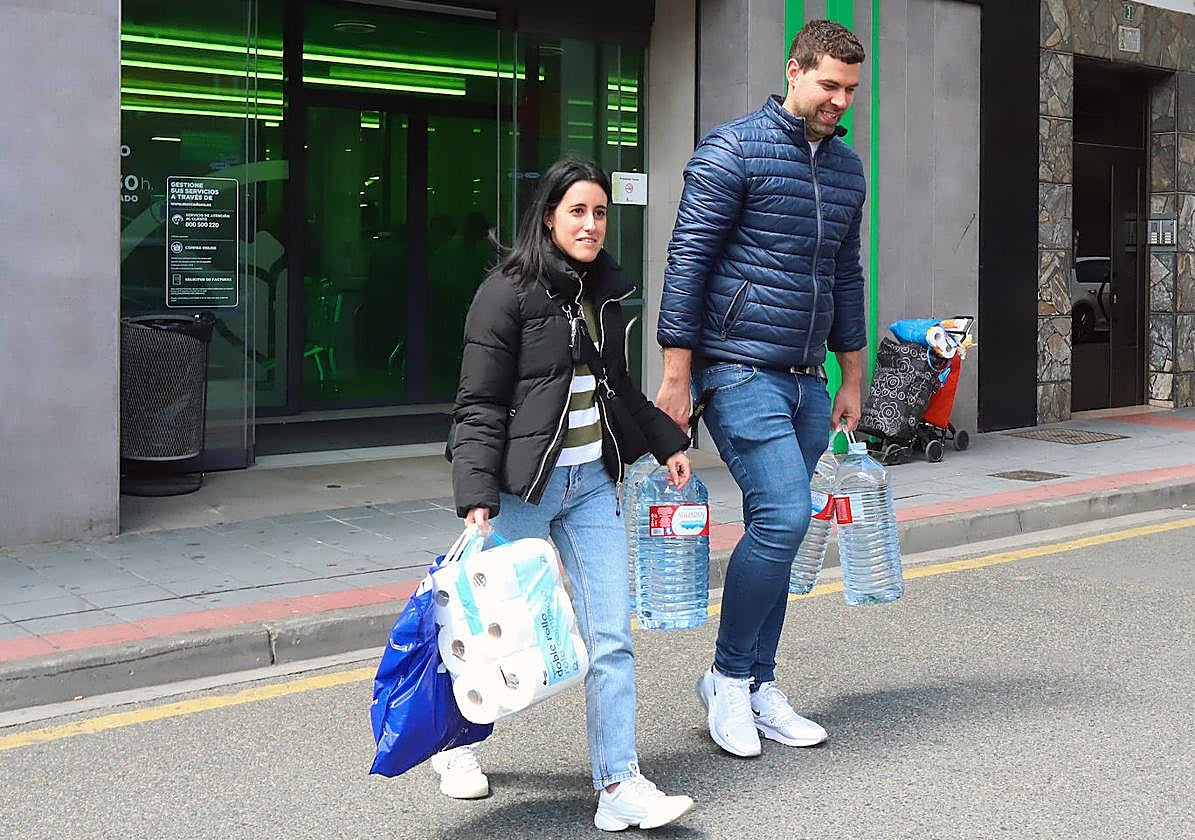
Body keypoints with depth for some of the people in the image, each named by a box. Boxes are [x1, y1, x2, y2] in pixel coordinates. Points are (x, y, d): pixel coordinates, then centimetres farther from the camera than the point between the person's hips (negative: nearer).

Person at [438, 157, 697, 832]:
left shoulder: (606, 290, 11)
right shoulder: (507, 292, -10)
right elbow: (480, 405, -13)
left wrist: (668, 441, 24)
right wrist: (478, 497, -21)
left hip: (594, 481, 6)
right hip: (524, 484, -6)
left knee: (612, 636, -1)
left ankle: (619, 787, 1)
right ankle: (456, 744, 33)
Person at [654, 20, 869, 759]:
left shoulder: (847, 168, 14)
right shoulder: (733, 150, -7)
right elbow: (688, 261, -10)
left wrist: (852, 381, 20)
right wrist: (677, 378, -14)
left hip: (805, 379, 7)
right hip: (739, 370, -7)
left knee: (775, 530, 8)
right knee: (784, 513, -16)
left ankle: (759, 690, 17)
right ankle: (728, 677, 1)